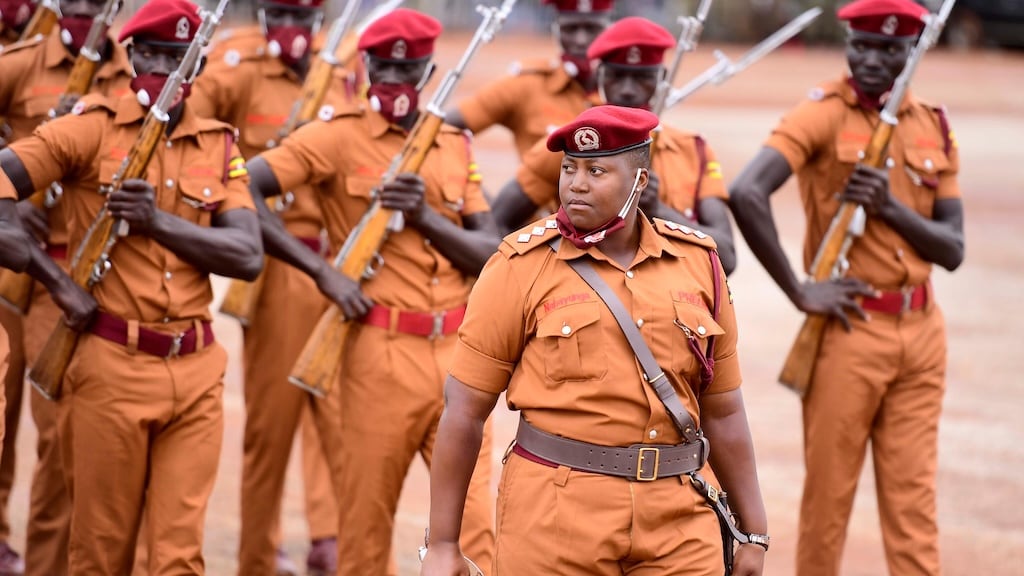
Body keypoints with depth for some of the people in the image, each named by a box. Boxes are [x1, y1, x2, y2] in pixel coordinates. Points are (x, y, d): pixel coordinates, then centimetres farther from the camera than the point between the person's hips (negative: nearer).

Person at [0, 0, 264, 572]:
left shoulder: (219, 146, 8)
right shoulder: (92, 127, -2)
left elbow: (249, 255, -2)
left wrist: (157, 221, -13)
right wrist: (57, 281, -15)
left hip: (196, 372, 3)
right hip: (112, 367, -3)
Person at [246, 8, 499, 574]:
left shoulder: (454, 145, 12)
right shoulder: (340, 135, -2)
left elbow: (493, 255, 7)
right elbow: (239, 193, -12)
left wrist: (427, 216, -11)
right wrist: (322, 269, -16)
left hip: (455, 356, 4)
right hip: (380, 355, -4)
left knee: (478, 525, -1)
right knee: (365, 531, 4)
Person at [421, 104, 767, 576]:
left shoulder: (697, 261, 7)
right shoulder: (522, 266, -2)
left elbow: (722, 410, 13)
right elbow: (464, 409, -3)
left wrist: (753, 531, 12)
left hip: (680, 521, 3)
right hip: (556, 516, -3)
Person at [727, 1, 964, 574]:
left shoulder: (934, 129, 9)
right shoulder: (824, 114, -8)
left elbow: (953, 250, 6)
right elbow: (747, 194, -23)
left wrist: (891, 208, -12)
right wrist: (799, 291, -20)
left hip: (922, 331, 5)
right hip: (849, 329, -5)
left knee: (914, 499, 7)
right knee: (829, 493, 3)